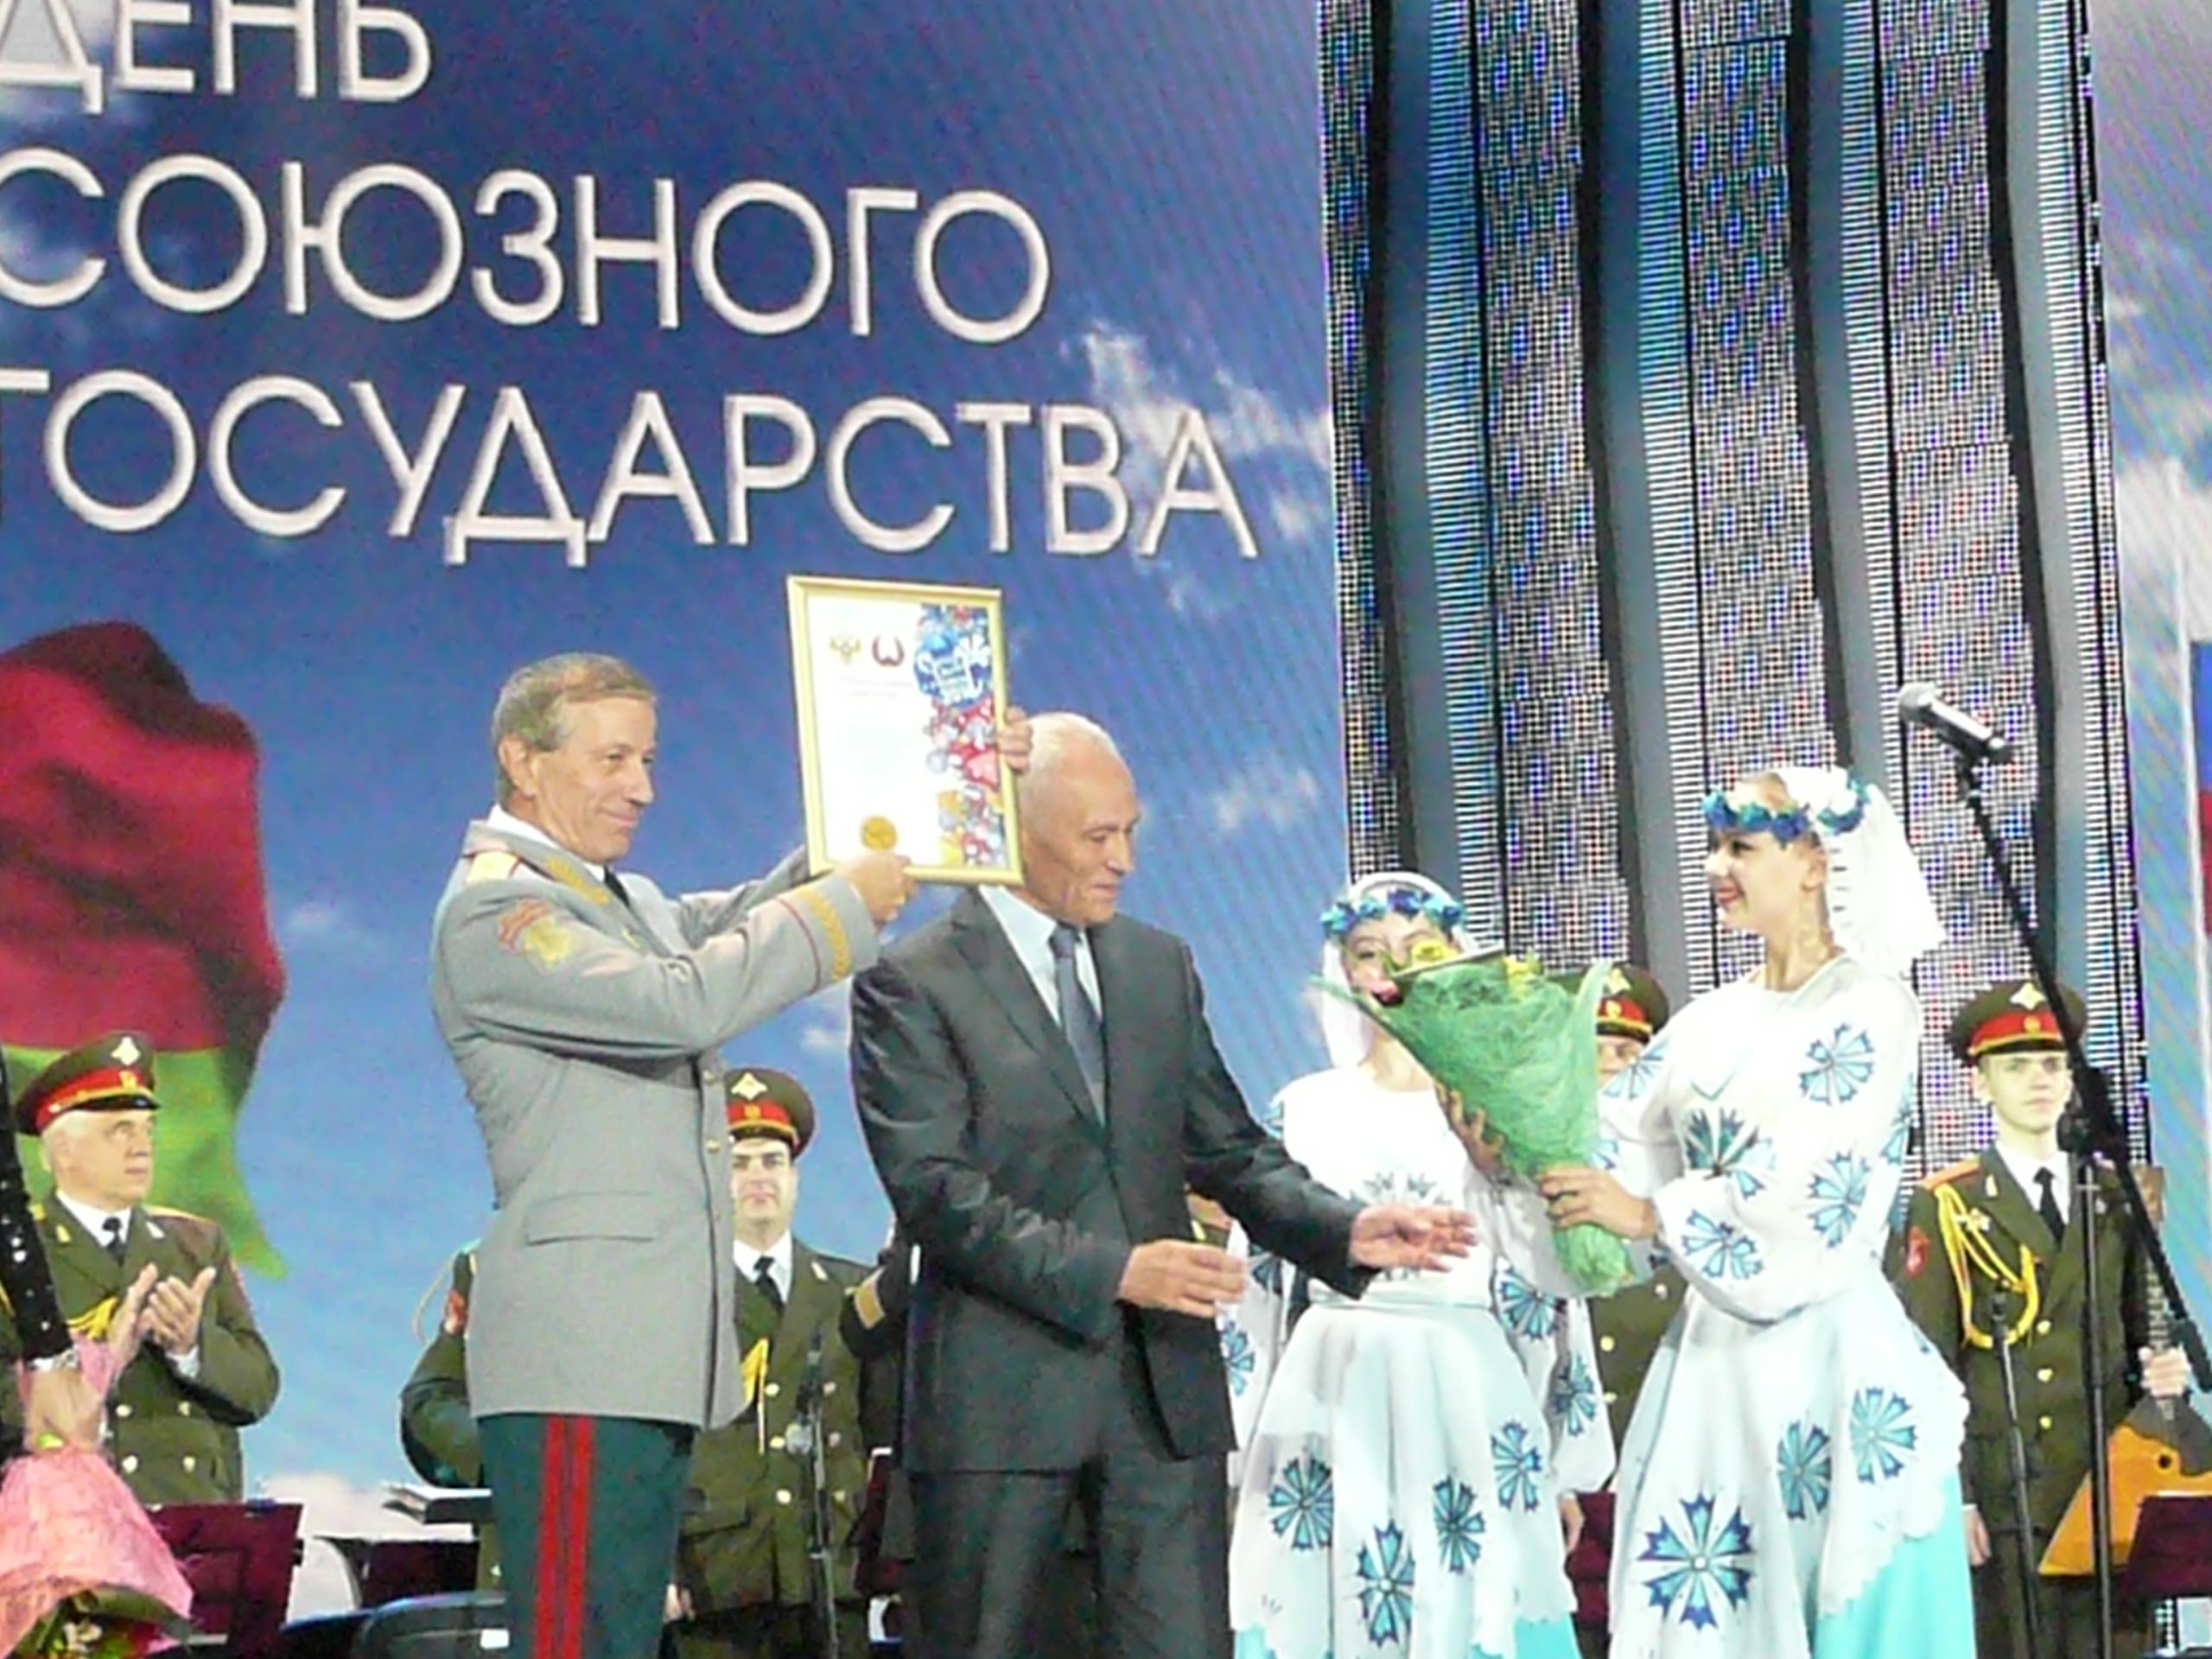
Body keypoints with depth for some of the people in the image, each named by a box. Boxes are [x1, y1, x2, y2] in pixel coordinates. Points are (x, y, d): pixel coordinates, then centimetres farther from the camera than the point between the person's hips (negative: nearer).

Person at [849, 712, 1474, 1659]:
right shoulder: (911, 984, -4)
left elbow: (1227, 1148, 15)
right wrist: (1109, 1269, -21)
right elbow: (934, 1189, -13)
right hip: (1001, 1392, -4)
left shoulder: (1160, 965, 14)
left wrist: (1341, 1229, -3)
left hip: (1164, 1380, 4)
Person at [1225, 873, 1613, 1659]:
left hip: (1470, 1402, -1)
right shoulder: (1304, 1108, 8)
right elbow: (1258, 1284, 9)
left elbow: (1553, 1286, 4)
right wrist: (1241, 1456, 8)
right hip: (1334, 1403, 1)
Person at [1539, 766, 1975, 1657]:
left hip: (1826, 1363, -7)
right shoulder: (1710, 1022, 14)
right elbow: (1615, 1148, 6)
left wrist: (1652, 1214, -12)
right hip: (1714, 1359, 7)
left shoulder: (1869, 1011, -6)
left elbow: (1808, 1191, -16)